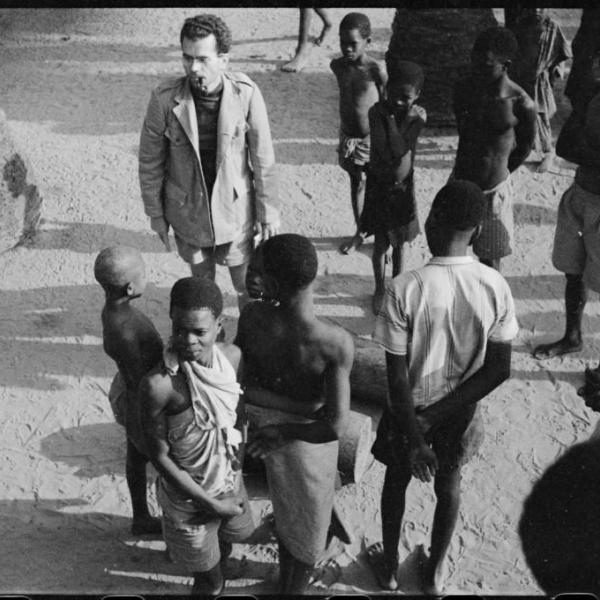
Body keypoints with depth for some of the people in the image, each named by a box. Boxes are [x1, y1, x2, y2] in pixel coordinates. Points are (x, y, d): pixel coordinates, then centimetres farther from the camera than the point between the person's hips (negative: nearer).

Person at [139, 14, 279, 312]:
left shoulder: (246, 94, -19)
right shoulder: (165, 99, -19)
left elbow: (263, 159, -9)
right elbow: (150, 162, -6)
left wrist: (268, 212, -2)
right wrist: (156, 214, 1)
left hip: (235, 210, -1)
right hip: (188, 210, 1)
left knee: (245, 284, 15)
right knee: (202, 281, 21)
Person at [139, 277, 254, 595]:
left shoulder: (232, 356, -14)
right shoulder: (159, 384, -31)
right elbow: (159, 456, -21)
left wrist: (238, 454, -5)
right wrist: (212, 503, -17)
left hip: (230, 480, 5)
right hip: (189, 496, -5)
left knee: (233, 535, 32)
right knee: (210, 581, 14)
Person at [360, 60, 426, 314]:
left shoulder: (417, 115, -13)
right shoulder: (377, 111, -19)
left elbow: (399, 151, -23)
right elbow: (388, 152, -29)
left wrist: (395, 120, -25)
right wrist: (397, 119, -27)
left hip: (403, 187, 2)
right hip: (379, 186, -2)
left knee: (399, 243, 15)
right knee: (381, 244, 7)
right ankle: (380, 289, 27)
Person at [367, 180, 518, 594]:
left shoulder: (405, 288, -26)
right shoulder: (496, 287, -18)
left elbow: (398, 376, -23)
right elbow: (499, 370, -14)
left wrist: (415, 438, -14)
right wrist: (438, 416, -12)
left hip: (411, 408, -2)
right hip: (461, 409, 2)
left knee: (397, 480, 24)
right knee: (449, 484, 26)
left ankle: (390, 566, 44)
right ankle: (435, 571, 45)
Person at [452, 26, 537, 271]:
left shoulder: (521, 104, -19)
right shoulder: (463, 89, -7)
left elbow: (525, 147, 0)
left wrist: (500, 173, 10)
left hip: (493, 192, -3)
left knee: (489, 260, 11)